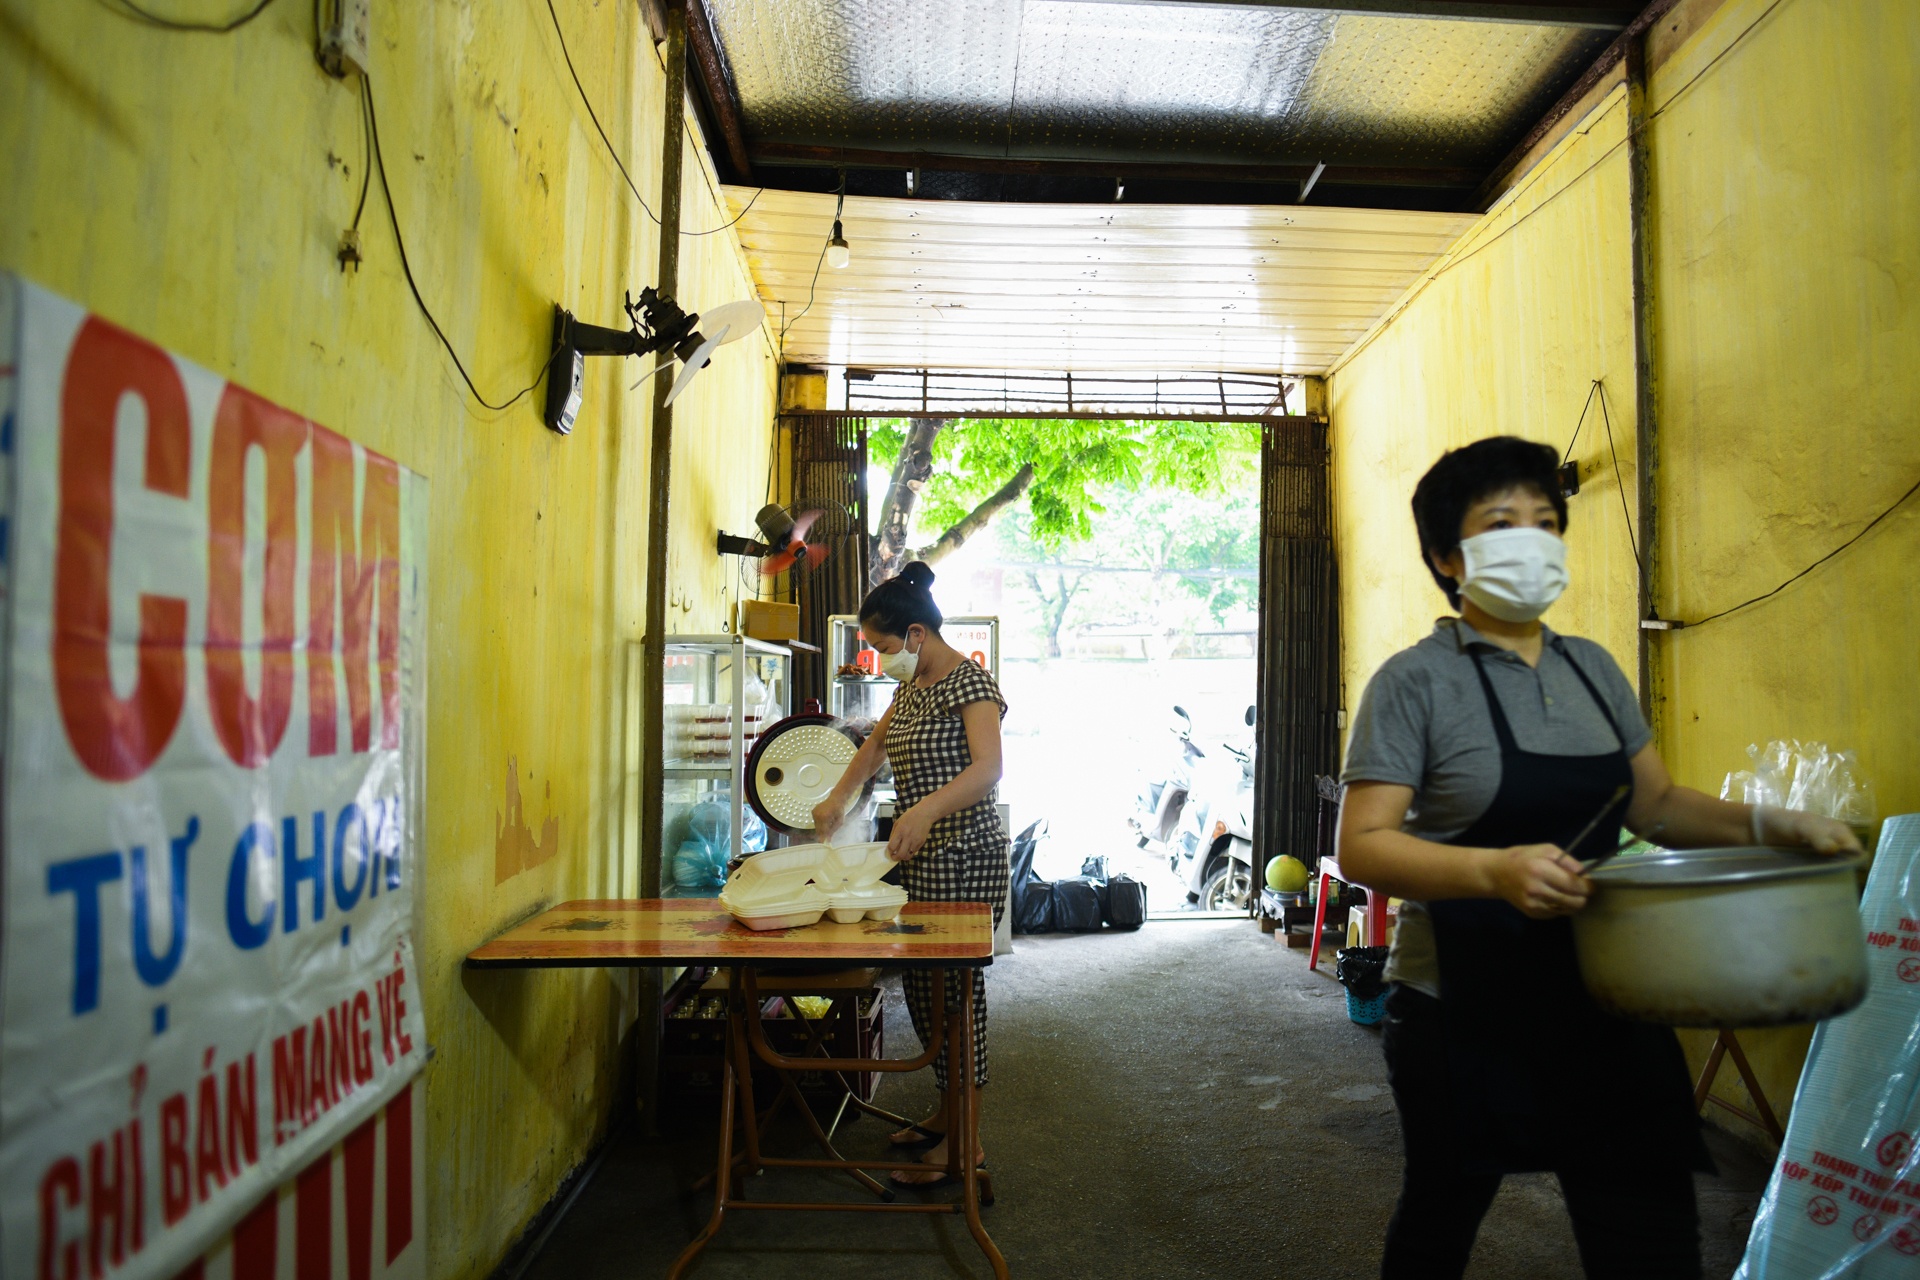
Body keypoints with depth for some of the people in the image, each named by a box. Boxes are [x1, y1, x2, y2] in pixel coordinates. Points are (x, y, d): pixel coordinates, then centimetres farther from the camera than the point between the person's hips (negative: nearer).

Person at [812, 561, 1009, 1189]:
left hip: (964, 858, -9)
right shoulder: (911, 685, 14)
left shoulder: (969, 682, -14)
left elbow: (988, 767, -29)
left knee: (957, 989, -4)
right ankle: (946, 1110, 30)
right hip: (919, 859, 9)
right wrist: (838, 798, 18)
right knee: (919, 986, 14)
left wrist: (926, 809, -43)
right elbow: (877, 743, 30)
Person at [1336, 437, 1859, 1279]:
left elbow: (1655, 804, 16)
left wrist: (1766, 825, -2)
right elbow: (1362, 846, -18)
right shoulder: (1416, 681, -12)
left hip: (1605, 1007, 5)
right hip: (1466, 1014, -5)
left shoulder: (1593, 669, 8)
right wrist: (1497, 871, -32)